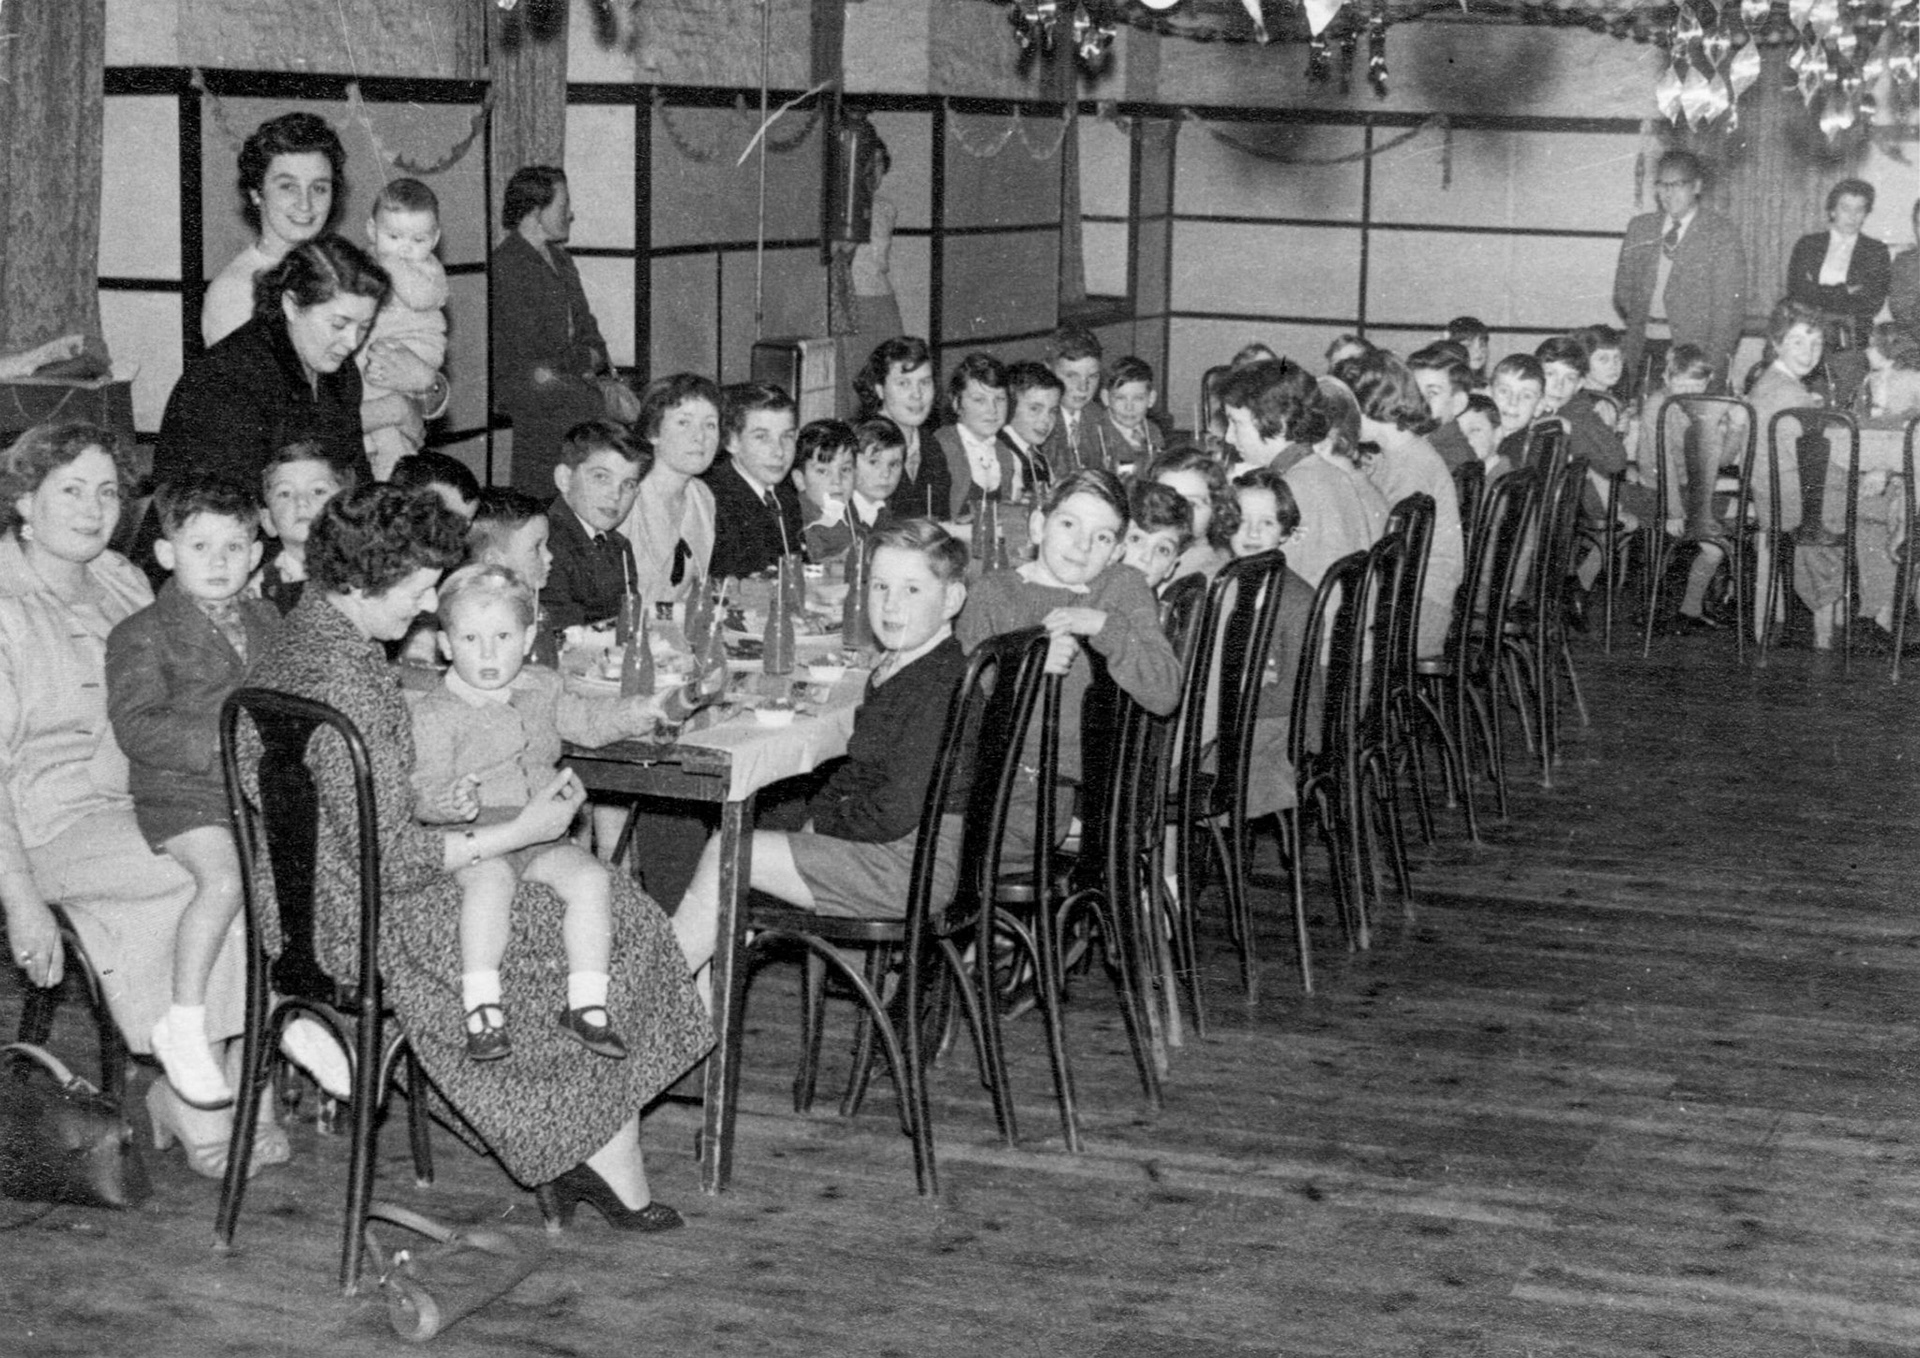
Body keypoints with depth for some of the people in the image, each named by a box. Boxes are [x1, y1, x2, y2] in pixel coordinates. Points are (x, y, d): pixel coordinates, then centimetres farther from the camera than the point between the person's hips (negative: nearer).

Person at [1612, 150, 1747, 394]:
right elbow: (1623, 289, 19)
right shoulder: (1639, 227, 15)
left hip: (1694, 347, -4)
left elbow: (1729, 303, -4)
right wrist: (1637, 323, 2)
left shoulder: (1720, 230, 1)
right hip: (1644, 348, 4)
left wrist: (1715, 363, -12)